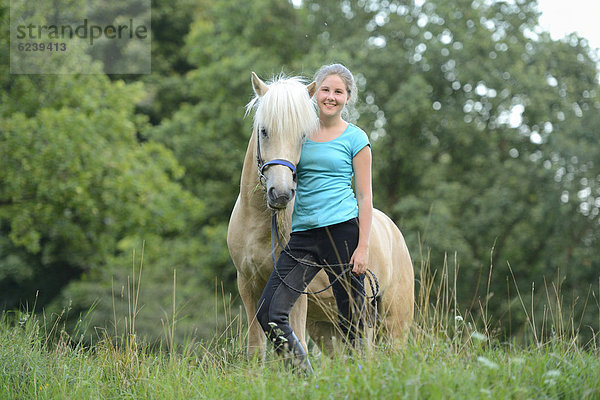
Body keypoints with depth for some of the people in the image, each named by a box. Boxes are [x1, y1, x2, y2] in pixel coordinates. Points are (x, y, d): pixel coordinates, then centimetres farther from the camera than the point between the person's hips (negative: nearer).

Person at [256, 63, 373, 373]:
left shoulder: (355, 139, 3)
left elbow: (365, 197, 0)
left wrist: (363, 247, -8)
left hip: (342, 229, -4)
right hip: (302, 232, 4)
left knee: (351, 320, -3)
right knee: (268, 314, -9)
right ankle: (305, 378, 2)